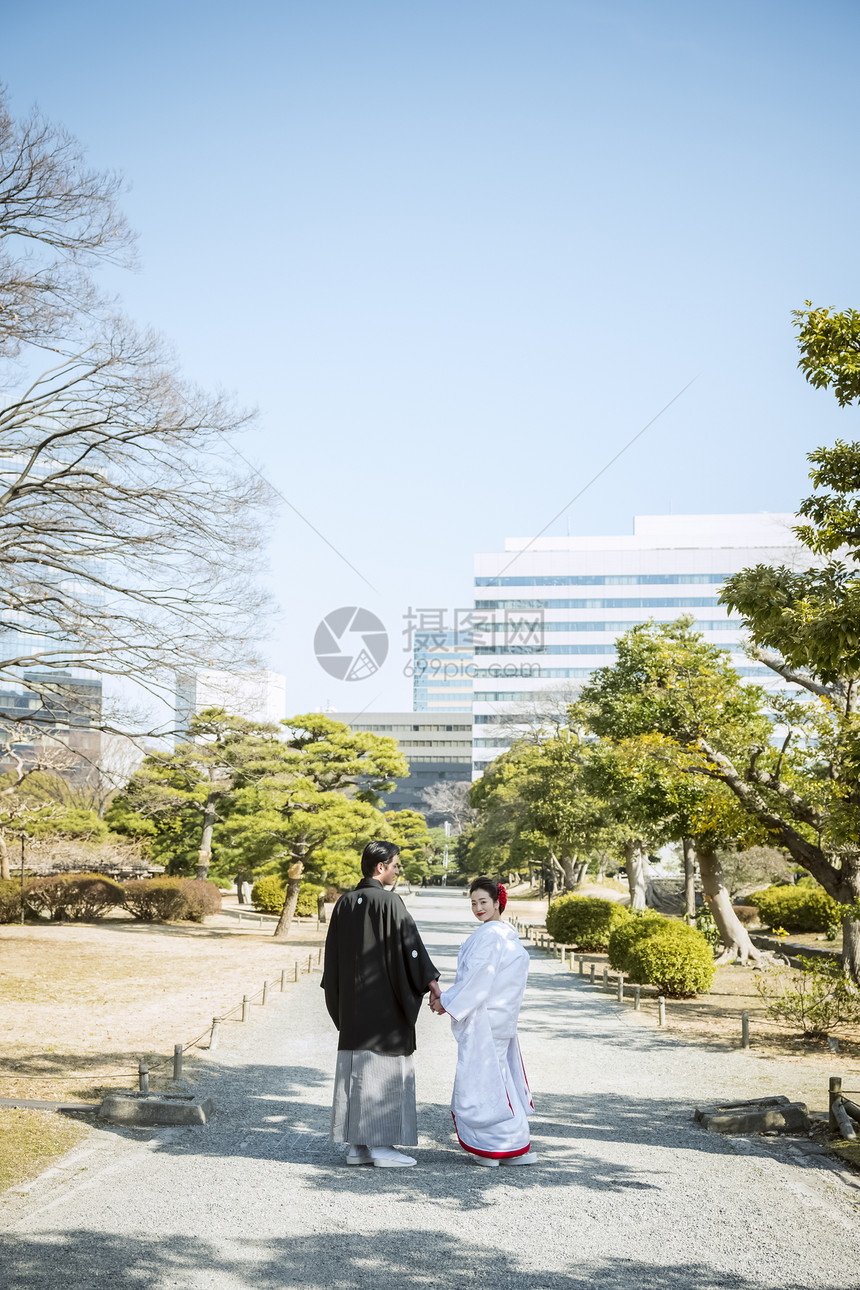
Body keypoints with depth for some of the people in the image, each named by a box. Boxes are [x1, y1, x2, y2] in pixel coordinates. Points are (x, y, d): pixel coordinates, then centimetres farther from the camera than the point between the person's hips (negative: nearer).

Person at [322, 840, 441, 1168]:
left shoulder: (344, 903, 8)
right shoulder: (388, 902, -12)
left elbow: (332, 954, 12)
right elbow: (409, 942, -17)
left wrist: (339, 998, 20)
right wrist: (430, 980, -16)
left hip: (352, 1003, 7)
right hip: (384, 1003, -7)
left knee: (355, 1067, 9)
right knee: (384, 1067, -1)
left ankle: (356, 1145, 13)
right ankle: (381, 1145, 1)